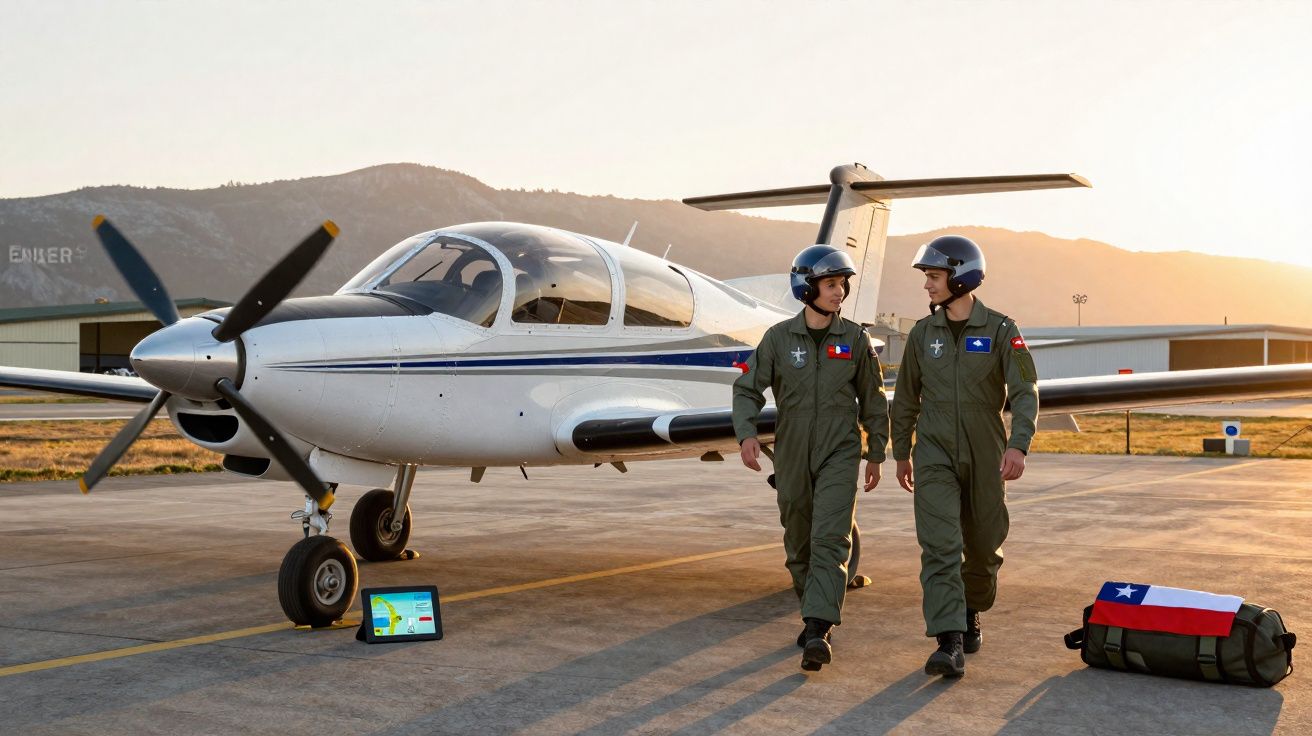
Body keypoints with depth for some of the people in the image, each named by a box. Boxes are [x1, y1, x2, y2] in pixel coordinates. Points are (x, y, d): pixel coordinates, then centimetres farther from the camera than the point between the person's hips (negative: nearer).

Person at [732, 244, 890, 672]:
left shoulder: (855, 339, 0)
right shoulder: (779, 338, -2)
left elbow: (872, 400, 8)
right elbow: (748, 388, -1)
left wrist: (876, 453, 10)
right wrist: (746, 433, -18)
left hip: (840, 454, -2)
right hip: (792, 457, 2)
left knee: (830, 541, -15)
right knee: (799, 546, 12)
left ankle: (818, 633, -21)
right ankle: (817, 615, 31)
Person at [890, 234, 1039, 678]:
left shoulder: (1000, 331, -5)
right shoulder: (922, 333, 4)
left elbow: (1024, 392, -11)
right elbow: (906, 397, 13)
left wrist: (1018, 445, -26)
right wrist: (901, 453, 17)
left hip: (985, 456, -1)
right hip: (935, 455, 1)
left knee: (983, 547, 11)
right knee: (940, 545, -13)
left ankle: (971, 613, 39)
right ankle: (949, 644, -17)